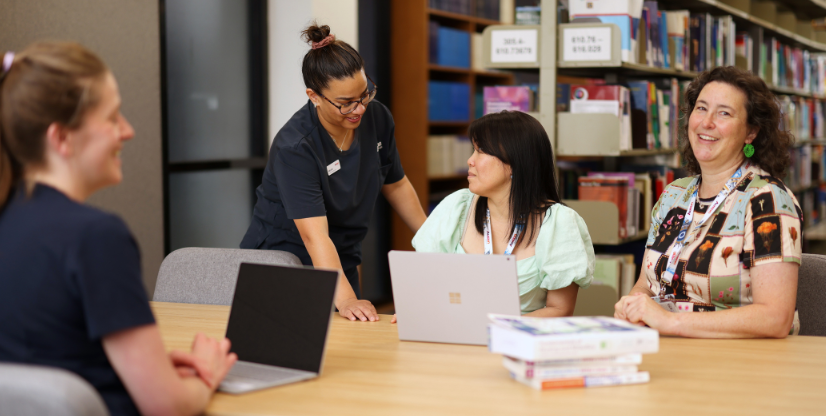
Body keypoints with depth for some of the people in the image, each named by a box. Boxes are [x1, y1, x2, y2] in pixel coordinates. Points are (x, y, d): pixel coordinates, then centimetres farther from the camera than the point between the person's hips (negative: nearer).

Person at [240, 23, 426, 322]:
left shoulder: (377, 118, -7)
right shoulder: (295, 147, -26)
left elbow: (396, 185, 11)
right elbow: (315, 235, -35)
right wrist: (345, 300, -45)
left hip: (341, 265, 5)